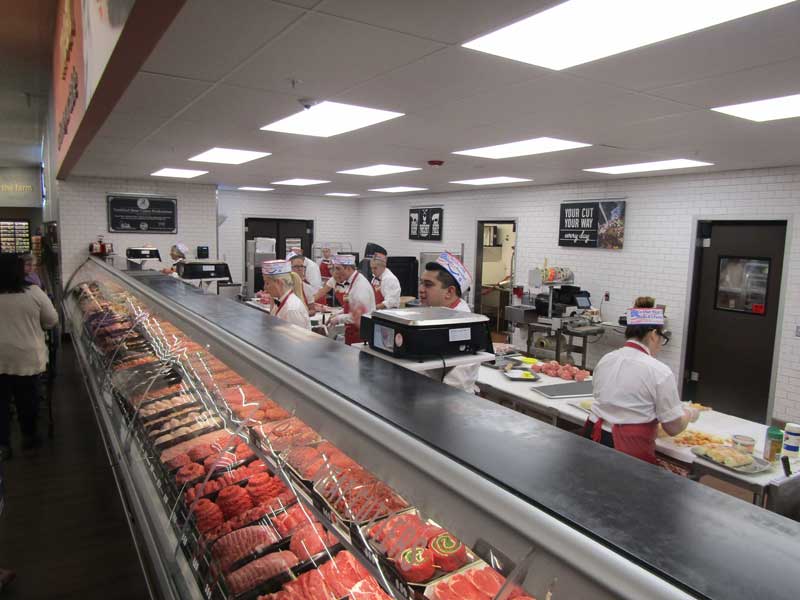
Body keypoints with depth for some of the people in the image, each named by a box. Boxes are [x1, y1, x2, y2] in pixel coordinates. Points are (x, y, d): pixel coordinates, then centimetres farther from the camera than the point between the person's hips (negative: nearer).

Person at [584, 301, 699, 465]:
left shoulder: (605, 359, 4)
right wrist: (689, 414, 16)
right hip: (628, 449, -7)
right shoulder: (660, 372, -12)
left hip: (593, 438, 7)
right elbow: (674, 427, -5)